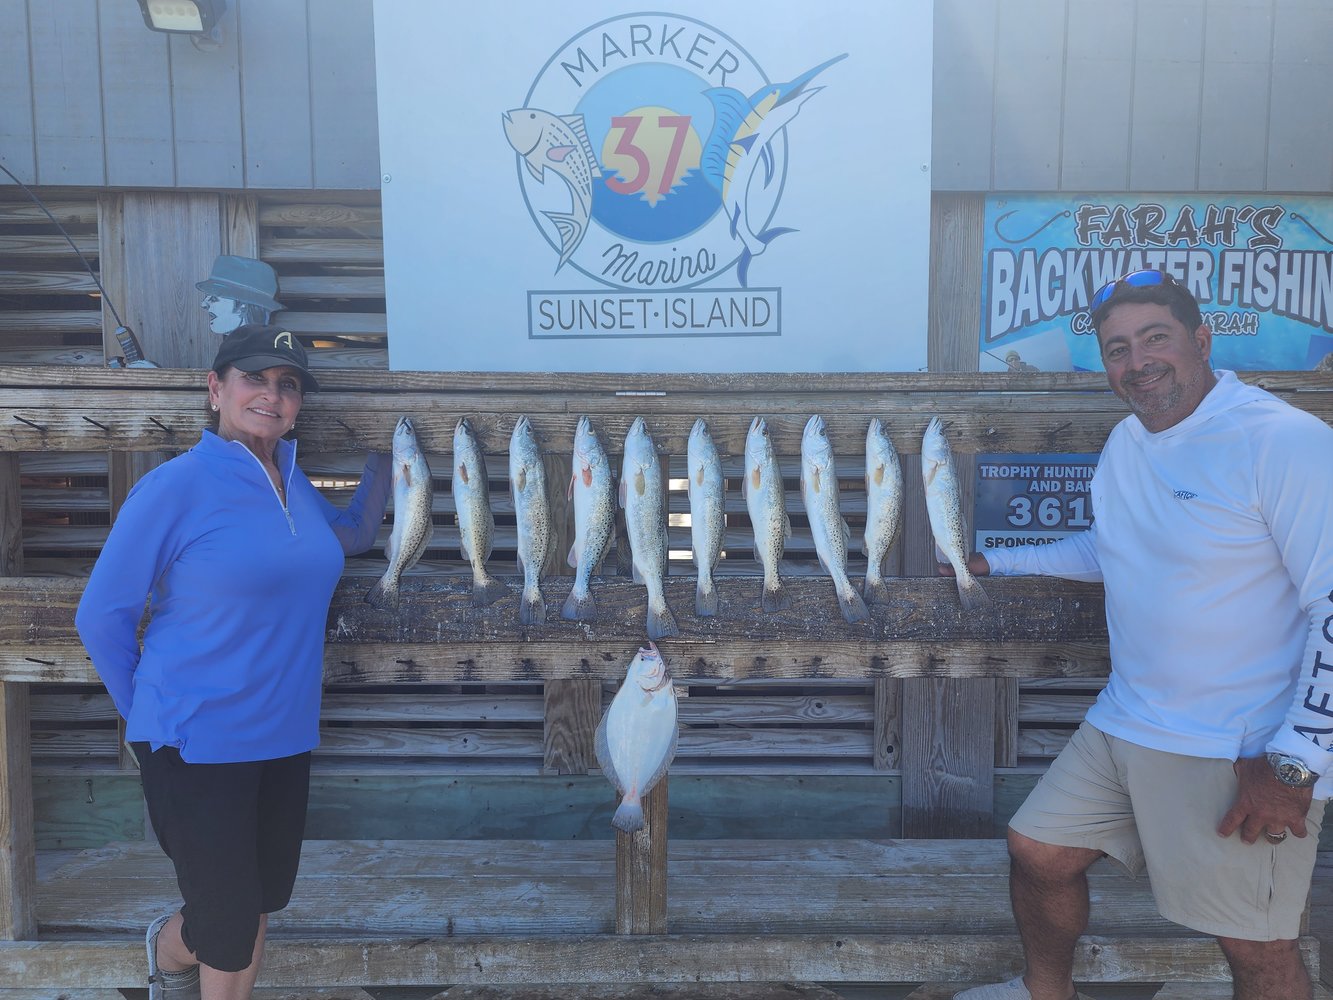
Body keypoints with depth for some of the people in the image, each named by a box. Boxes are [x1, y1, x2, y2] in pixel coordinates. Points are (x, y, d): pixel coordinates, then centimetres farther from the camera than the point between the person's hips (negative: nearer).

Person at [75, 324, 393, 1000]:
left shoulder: (293, 483, 3)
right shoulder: (175, 487, -16)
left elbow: (350, 537, 23)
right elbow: (101, 617, -9)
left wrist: (382, 461, 9)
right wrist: (146, 714, 0)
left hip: (284, 735, 6)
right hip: (195, 741, -6)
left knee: (262, 899, 19)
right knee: (227, 918, 7)